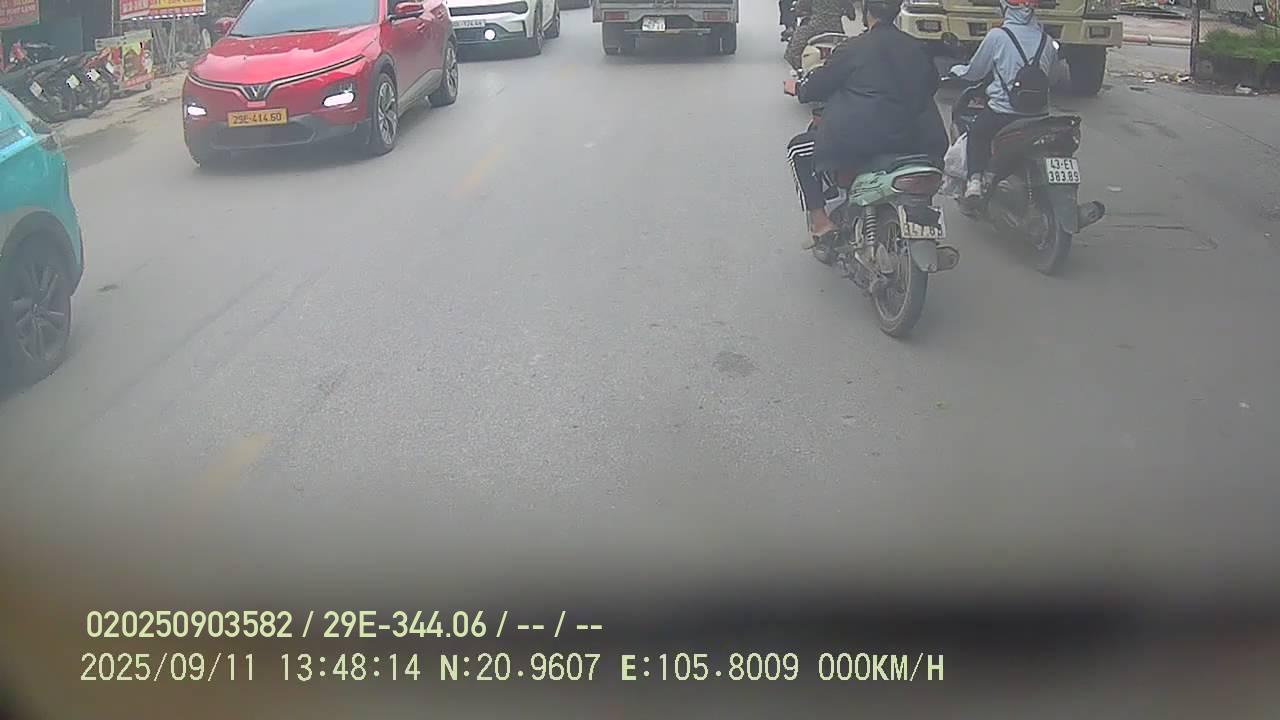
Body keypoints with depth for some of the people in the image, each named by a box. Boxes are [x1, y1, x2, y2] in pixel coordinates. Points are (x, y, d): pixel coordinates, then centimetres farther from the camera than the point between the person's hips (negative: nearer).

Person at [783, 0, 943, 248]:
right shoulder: (916, 48, 7)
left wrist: (798, 88, 23)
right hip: (909, 141, 5)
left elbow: (822, 82, 2)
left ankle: (819, 221, 4)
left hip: (857, 140, -5)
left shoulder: (854, 47, -5)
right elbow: (930, 83, 21)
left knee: (798, 150, 15)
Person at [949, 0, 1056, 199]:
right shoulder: (1047, 40, 5)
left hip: (1003, 113, -4)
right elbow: (1054, 74, 17)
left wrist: (957, 70, 25)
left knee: (976, 134, 22)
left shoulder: (997, 36, -8)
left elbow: (974, 72, 3)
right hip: (1040, 114, 4)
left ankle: (975, 179, 5)